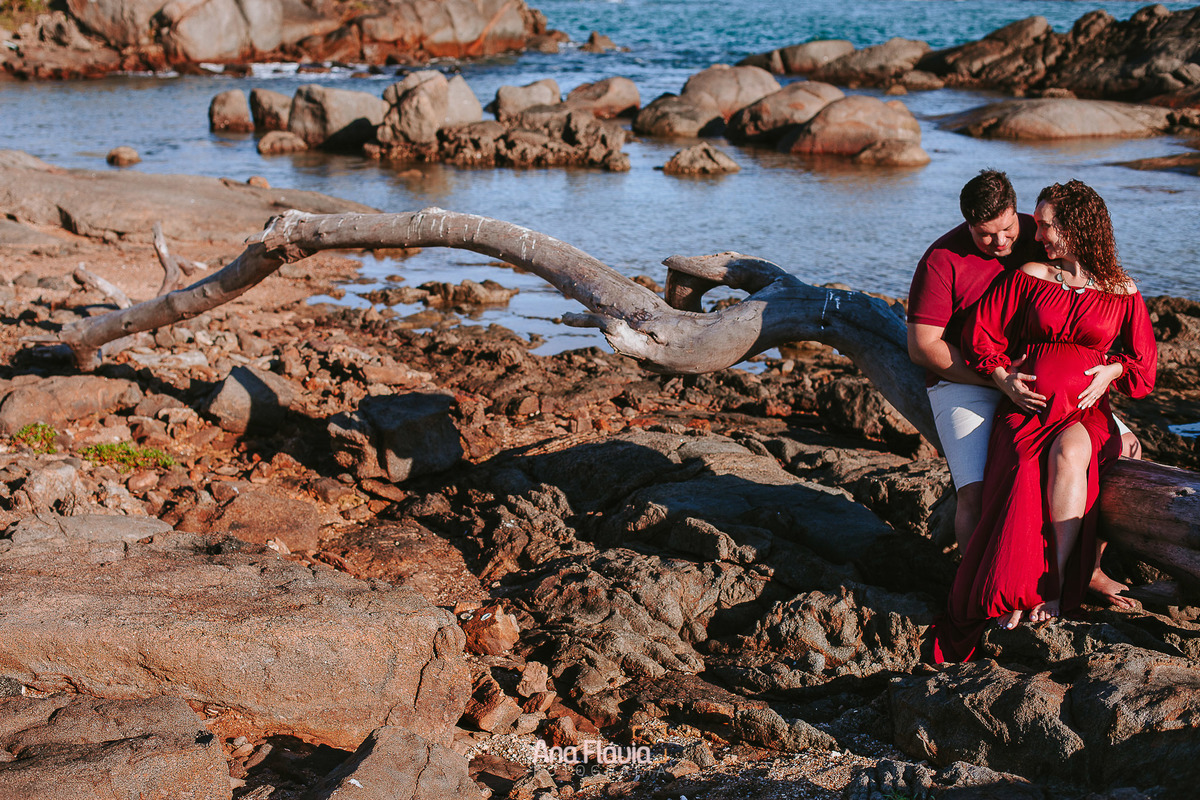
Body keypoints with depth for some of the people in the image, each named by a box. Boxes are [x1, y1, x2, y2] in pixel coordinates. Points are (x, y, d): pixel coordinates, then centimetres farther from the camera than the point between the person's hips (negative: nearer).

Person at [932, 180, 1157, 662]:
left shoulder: (1122, 293, 9)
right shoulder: (1029, 277, 11)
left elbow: (1143, 360, 17)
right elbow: (981, 333, 15)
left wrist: (1110, 372, -3)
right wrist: (1004, 379, 1)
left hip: (1087, 413, -1)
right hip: (1029, 405, 1)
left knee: (1066, 455, -38)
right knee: (1027, 474, -32)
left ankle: (1054, 585, -33)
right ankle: (1011, 594, -33)